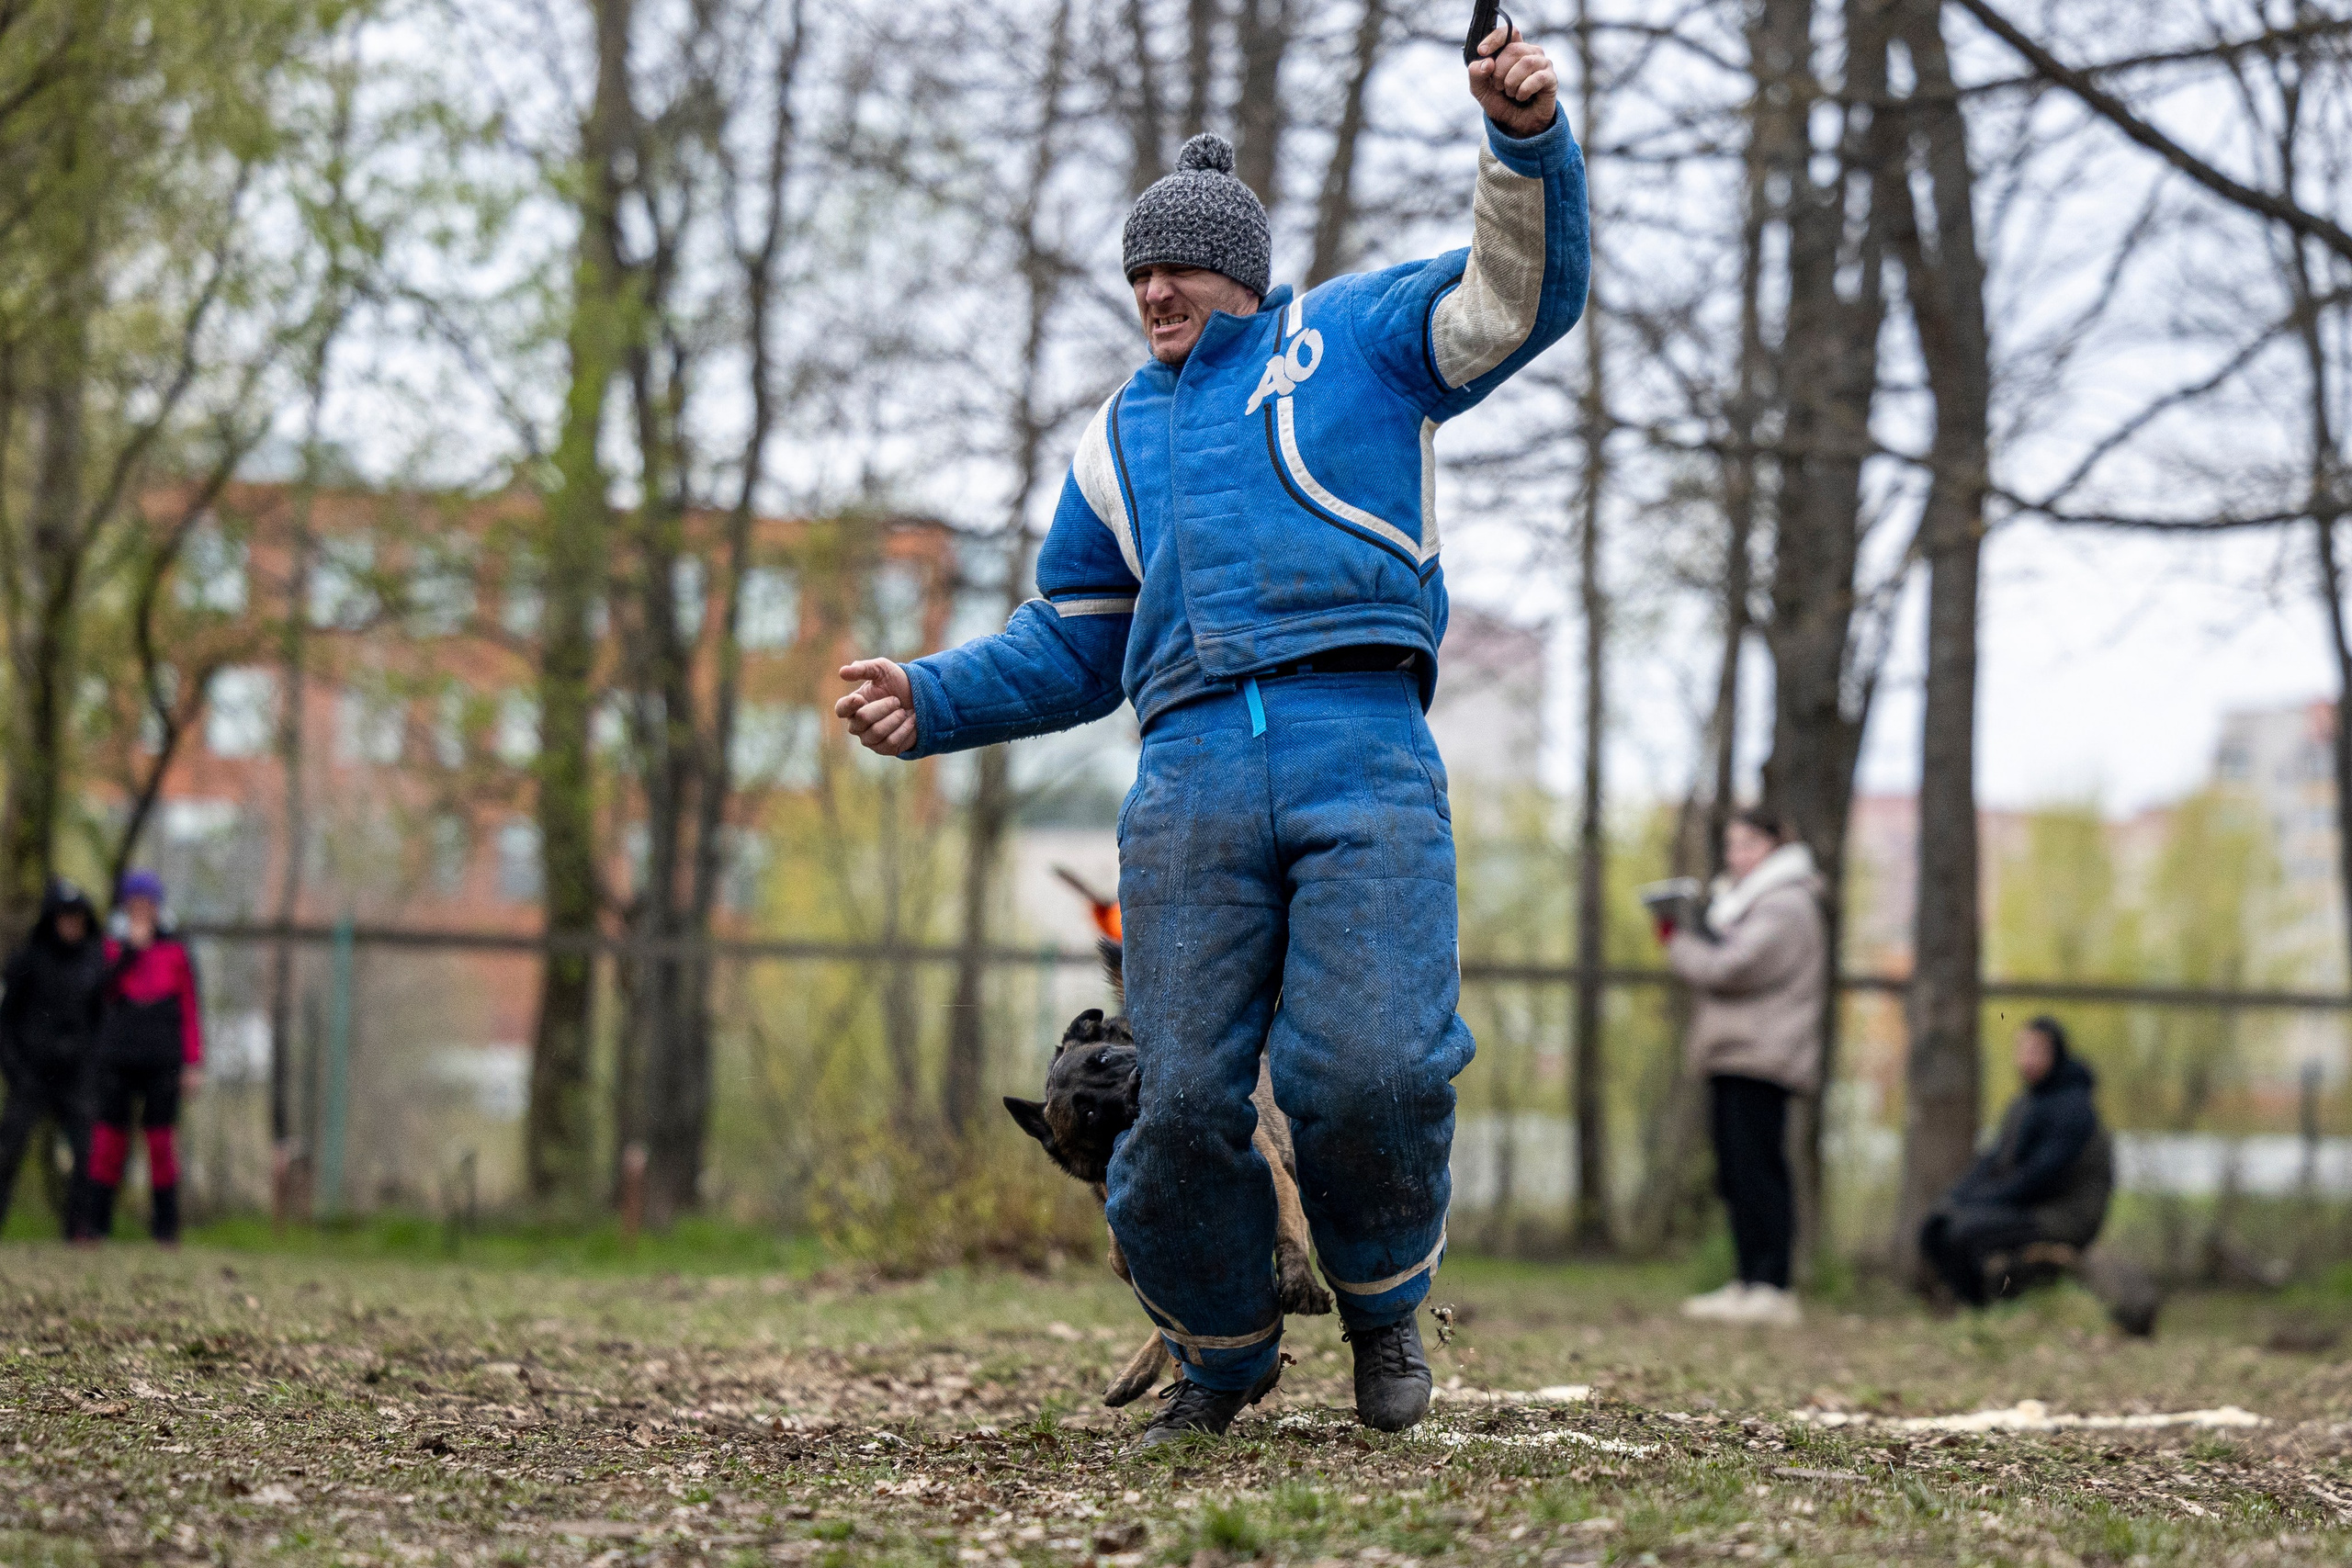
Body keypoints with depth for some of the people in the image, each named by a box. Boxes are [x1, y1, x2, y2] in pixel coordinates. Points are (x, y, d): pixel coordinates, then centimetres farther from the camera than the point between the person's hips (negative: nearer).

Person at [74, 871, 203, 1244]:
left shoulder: (176, 953, 7)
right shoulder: (112, 948, 9)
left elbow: (189, 1013, 7)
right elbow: (106, 990, -8)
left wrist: (194, 1064, 0)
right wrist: (131, 947, -15)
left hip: (162, 1063, 0)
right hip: (116, 1060, 0)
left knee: (162, 1143, -1)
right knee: (107, 1142, -2)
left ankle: (166, 1225, 4)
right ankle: (94, 1223, 2)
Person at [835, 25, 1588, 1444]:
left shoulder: (1355, 336, 19)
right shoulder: (1122, 438, 29)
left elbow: (1525, 293, 6)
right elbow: (1072, 647, 32)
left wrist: (1529, 139, -11)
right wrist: (933, 703, 16)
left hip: (1365, 755, -3)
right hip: (1190, 780, 4)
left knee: (1371, 1070, -18)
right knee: (1183, 1100, -6)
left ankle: (1386, 1310, 10)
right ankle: (1224, 1351, 17)